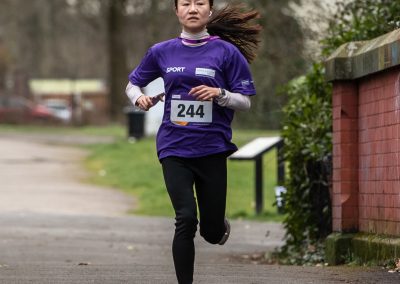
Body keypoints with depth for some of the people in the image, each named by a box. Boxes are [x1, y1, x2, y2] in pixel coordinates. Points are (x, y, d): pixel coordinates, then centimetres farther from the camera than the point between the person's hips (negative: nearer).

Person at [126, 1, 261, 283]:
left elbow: (246, 101, 0)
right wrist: (140, 98, -5)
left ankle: (221, 226, 43)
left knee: (212, 232, 6)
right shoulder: (162, 52, 5)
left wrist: (219, 94, -20)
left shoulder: (226, 52, -1)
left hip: (212, 149, 0)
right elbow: (133, 83, 18)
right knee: (186, 219, -15)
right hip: (174, 147, 0)